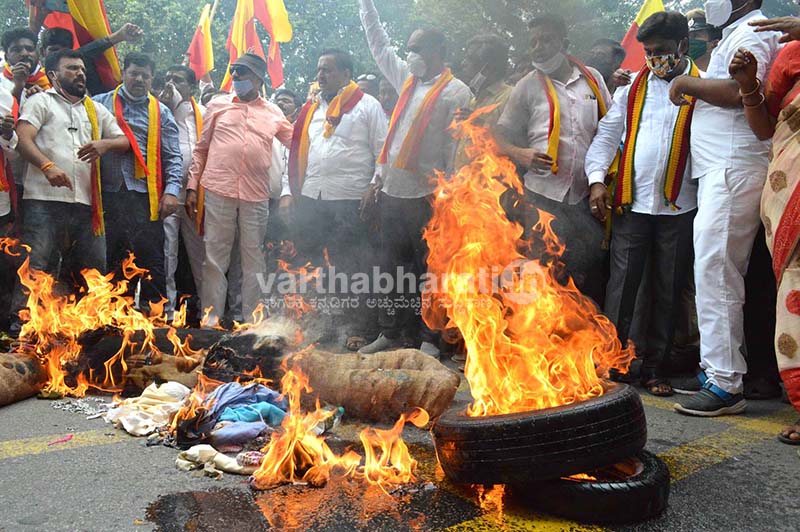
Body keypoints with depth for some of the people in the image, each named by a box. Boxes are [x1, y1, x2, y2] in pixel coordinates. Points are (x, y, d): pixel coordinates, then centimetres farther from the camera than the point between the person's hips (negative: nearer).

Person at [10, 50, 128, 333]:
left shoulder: (96, 110, 24)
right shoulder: (41, 101, 9)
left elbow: (124, 141, 20)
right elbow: (23, 139, -5)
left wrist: (105, 144, -4)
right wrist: (47, 166, -25)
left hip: (86, 203, 5)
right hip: (45, 200, -5)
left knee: (94, 266, 6)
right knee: (35, 266, -10)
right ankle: (21, 322, -3)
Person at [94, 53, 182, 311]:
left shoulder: (160, 112, 12)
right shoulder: (100, 104, 13)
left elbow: (173, 156, 6)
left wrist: (171, 190, -4)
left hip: (145, 195, -1)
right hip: (108, 193, 1)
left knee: (151, 259, -3)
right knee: (110, 259, 6)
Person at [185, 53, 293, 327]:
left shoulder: (273, 113, 11)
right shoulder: (217, 104, 11)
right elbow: (201, 149, 11)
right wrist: (192, 187, 6)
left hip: (257, 196, 1)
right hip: (217, 192, 0)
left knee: (254, 259, 6)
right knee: (215, 257, 3)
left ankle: (252, 320, 14)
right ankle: (211, 316, 11)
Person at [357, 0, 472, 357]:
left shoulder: (456, 93, -6)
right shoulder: (407, 79, 14)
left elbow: (458, 148, -11)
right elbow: (380, 46, 27)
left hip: (426, 197, -7)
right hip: (392, 191, 7)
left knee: (427, 272, 1)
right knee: (393, 267, 13)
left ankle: (429, 340, 10)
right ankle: (390, 333, 23)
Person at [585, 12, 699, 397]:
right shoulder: (633, 86, 12)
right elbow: (608, 134, 7)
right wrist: (597, 179, -2)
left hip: (679, 205, -1)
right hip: (630, 201, 2)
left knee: (668, 290, 7)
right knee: (622, 285, 1)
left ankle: (655, 368, 17)